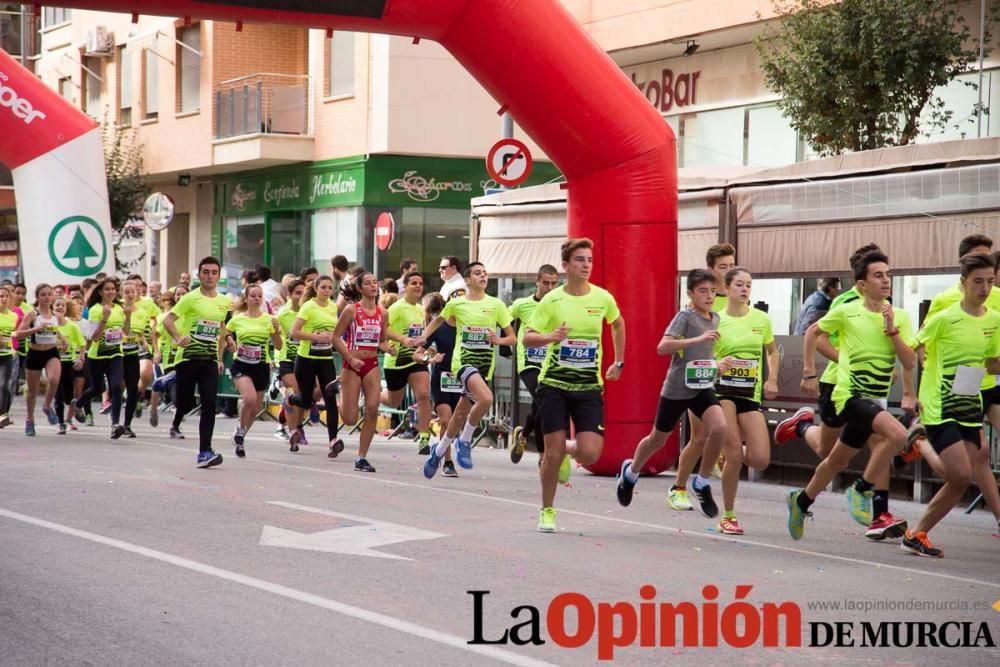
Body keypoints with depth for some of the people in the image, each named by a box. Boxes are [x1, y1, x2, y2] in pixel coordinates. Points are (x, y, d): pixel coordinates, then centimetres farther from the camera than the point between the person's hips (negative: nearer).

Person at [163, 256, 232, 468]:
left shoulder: (224, 301, 10)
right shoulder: (191, 298, -7)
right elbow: (168, 320, -10)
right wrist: (177, 339, -26)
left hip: (210, 360, 4)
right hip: (188, 357, -4)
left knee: (209, 404, -9)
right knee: (187, 402, 2)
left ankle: (205, 452, -10)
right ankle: (176, 425, 39)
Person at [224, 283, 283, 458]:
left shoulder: (269, 320, 1)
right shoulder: (237, 320, 0)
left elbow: (278, 347, 1)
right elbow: (224, 336, 16)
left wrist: (276, 331, -16)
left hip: (261, 367, 2)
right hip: (241, 365, -2)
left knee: (255, 408, 9)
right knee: (249, 398, -26)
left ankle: (240, 437, 33)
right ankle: (240, 430, -1)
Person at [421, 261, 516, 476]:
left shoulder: (496, 305, 2)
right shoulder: (456, 304, 1)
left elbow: (512, 337, 6)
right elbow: (439, 320, 22)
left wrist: (498, 340, -15)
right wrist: (424, 337, 9)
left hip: (485, 364, 3)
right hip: (463, 360, -3)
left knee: (461, 414, 11)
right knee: (486, 398, -30)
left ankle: (439, 450, 34)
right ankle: (464, 441, -11)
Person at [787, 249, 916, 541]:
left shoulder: (899, 317, 1)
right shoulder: (847, 312, -8)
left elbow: (910, 363, -5)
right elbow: (813, 332, 8)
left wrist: (892, 330, -14)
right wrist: (809, 373, 6)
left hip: (876, 398, 6)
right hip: (850, 394, -6)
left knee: (838, 461, 19)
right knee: (897, 433, -29)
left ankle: (801, 502, 41)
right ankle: (861, 490, -12)